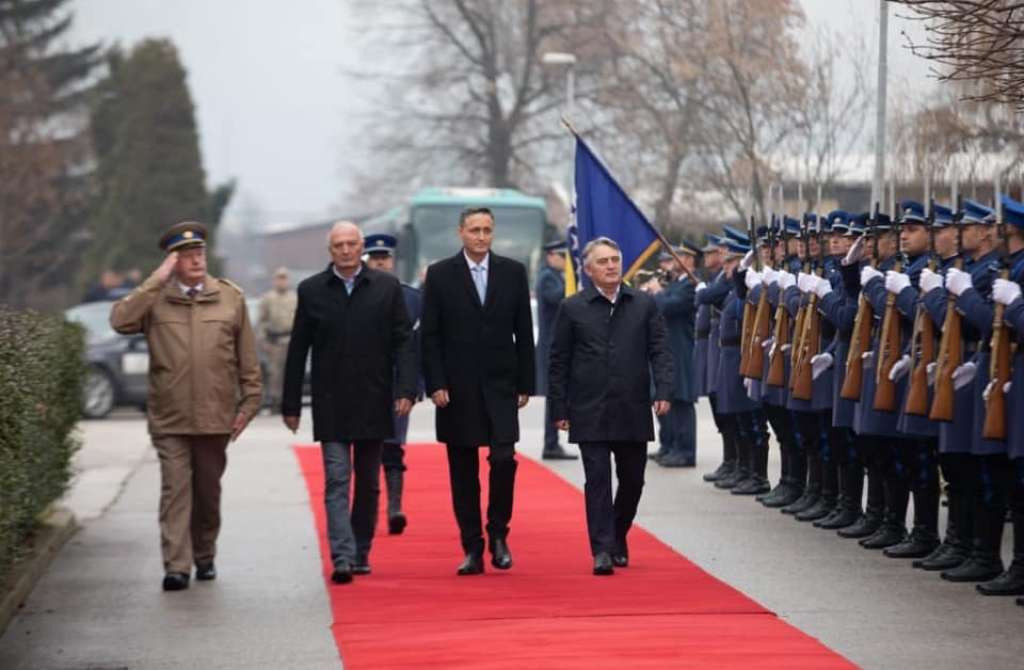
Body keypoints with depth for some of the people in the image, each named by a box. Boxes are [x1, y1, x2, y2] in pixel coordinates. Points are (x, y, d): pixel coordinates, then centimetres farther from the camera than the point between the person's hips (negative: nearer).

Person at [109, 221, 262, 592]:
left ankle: (204, 558, 28)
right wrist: (157, 280, -16)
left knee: (208, 492, 12)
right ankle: (176, 566, -10)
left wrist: (248, 404, 5)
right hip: (169, 418, -2)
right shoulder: (155, 299, 1)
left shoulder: (230, 297, 5)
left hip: (215, 417, 2)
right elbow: (120, 320, -19)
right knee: (175, 489, -8)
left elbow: (247, 358, 8)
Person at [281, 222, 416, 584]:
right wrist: (291, 404, 4)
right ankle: (343, 558, -16)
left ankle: (361, 553, 21)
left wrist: (406, 389, -11)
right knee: (337, 481, -10)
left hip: (374, 402, 1)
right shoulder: (311, 290, 2)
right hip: (330, 406, -1)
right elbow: (298, 351, 5)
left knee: (368, 483, 10)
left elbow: (403, 341, 1)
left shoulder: (387, 287, 3)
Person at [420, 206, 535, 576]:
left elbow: (524, 332, 7)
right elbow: (429, 335, 0)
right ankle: (472, 549, 10)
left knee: (504, 459, -12)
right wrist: (435, 385, -8)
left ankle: (498, 533, 8)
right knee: (463, 472, 4)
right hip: (457, 389, 0)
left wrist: (525, 383, 3)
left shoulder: (513, 272, 5)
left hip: (500, 386, 1)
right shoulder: (440, 275, 1)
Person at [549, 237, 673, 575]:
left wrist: (663, 391, -10)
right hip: (590, 414, -2)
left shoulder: (644, 304, 7)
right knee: (598, 480, -7)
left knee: (632, 480, 9)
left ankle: (618, 539, 29)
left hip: (634, 411, 2)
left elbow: (660, 352, 5)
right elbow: (558, 362, 4)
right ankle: (602, 550, -7)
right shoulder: (573, 309, 3)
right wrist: (560, 409, -1)